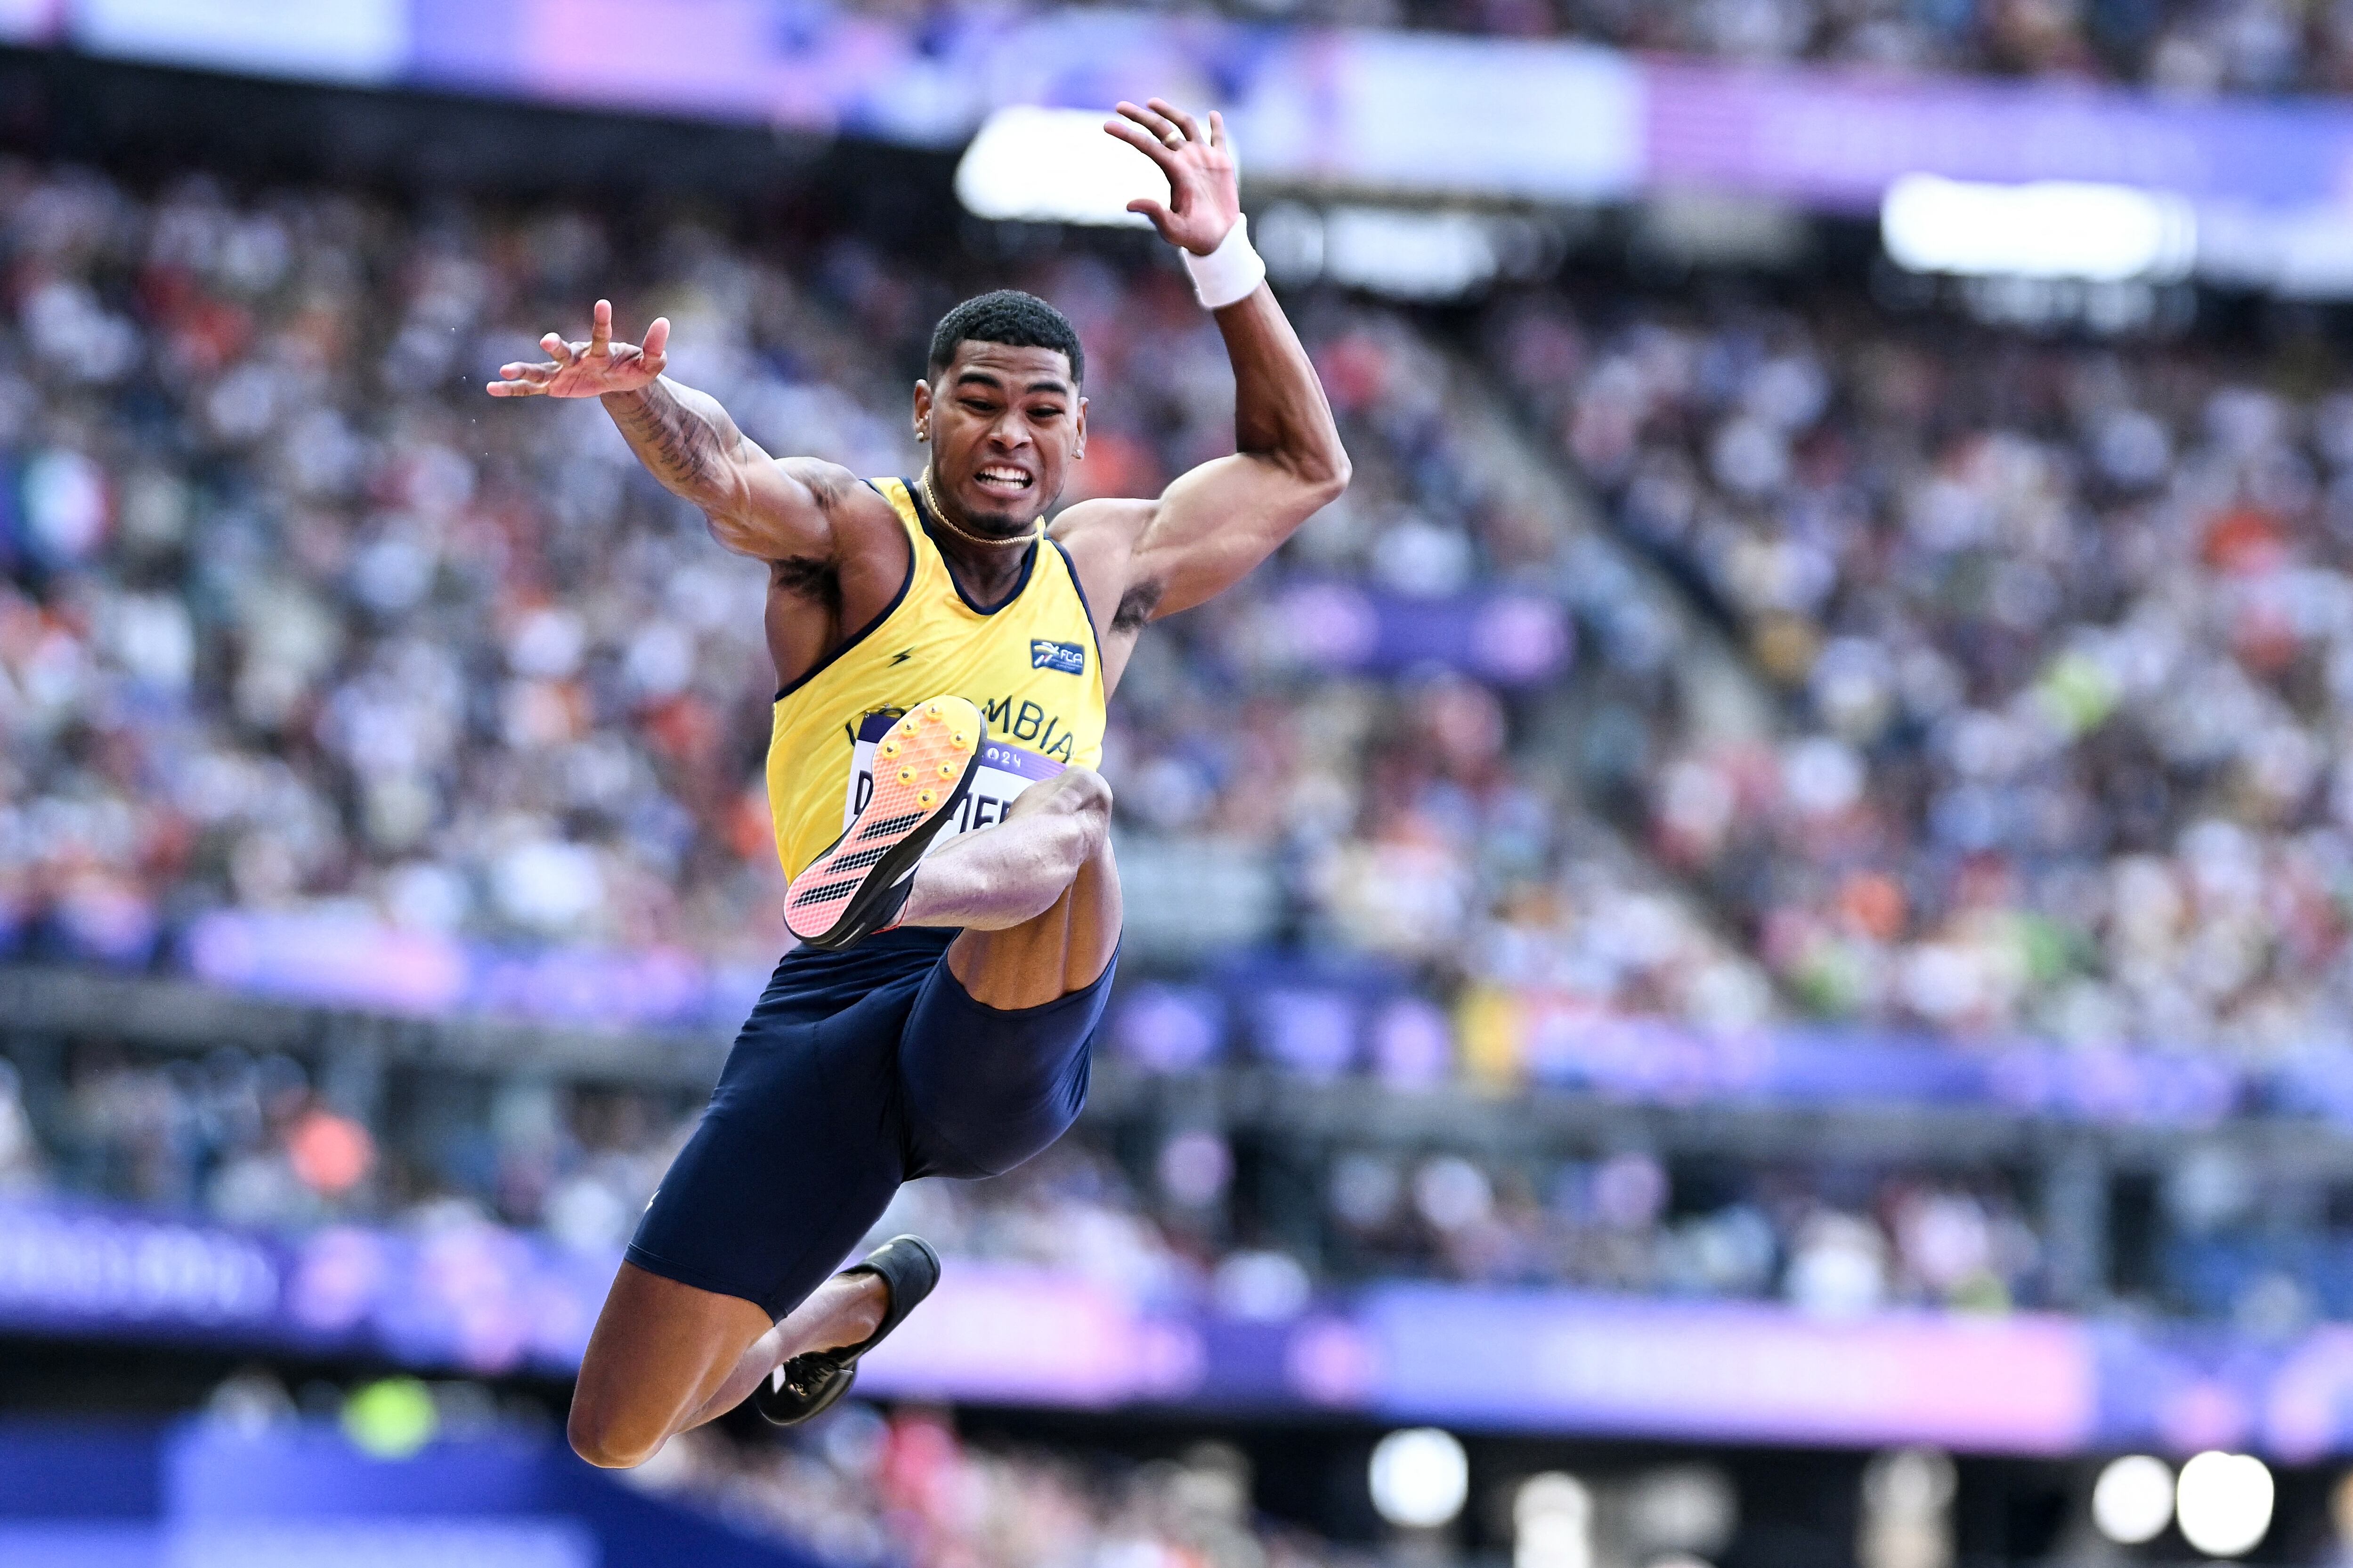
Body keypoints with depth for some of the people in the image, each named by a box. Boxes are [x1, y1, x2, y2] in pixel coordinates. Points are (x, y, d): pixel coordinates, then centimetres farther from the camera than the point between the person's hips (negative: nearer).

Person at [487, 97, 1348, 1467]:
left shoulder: (1105, 568, 20)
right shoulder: (853, 536, 5)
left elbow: (1305, 467, 32)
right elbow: (728, 475, -19)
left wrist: (1226, 260, 19)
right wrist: (640, 398, -43)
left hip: (1018, 1044, 1)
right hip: (834, 1019, -1)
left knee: (1071, 813, -33)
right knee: (617, 1436, 2)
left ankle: (904, 874, -68)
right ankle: (858, 1305, 34)